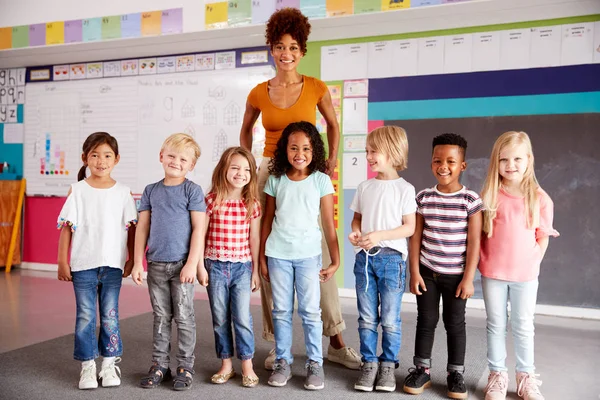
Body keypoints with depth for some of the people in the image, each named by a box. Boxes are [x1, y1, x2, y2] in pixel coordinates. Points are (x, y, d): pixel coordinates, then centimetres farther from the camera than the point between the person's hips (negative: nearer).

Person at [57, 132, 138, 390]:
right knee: (85, 317, 5)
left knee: (110, 315, 7)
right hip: (83, 264, 0)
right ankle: (87, 366, 17)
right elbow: (67, 227, 0)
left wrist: (132, 260, 4)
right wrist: (62, 261, -2)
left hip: (113, 264, 1)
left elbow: (131, 228, 5)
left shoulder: (123, 192, 1)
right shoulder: (77, 190, 0)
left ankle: (110, 363, 20)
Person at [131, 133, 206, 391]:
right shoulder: (151, 191, 7)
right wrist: (138, 262, 3)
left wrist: (192, 263, -13)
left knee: (184, 317, 5)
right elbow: (142, 228, 8)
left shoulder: (192, 190, -4)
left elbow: (198, 228, -8)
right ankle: (159, 365, 24)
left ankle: (185, 367, 18)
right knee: (160, 317, 13)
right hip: (156, 264, 4)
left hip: (182, 264, -4)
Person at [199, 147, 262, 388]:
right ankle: (226, 365, 24)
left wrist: (256, 271, 5)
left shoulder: (252, 204, -1)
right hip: (215, 266, 0)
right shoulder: (211, 200, -5)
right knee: (220, 319, 10)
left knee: (242, 318, -1)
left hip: (242, 267, 0)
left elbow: (254, 239, 4)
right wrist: (200, 266, -3)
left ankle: (247, 366, 14)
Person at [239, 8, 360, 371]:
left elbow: (333, 125, 15)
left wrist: (332, 159, 4)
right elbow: (246, 130, 21)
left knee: (319, 257, -2)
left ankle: (336, 343, 12)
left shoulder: (316, 88, 0)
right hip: (270, 174, 2)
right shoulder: (259, 93, 4)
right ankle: (278, 343, 17)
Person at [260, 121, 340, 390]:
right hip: (277, 255, 2)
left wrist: (335, 260, -2)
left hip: (308, 254, -2)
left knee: (310, 311, 3)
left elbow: (329, 224, -1)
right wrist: (262, 257, 7)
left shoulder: (321, 180, -2)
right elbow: (267, 221, 8)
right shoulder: (275, 180, 4)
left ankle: (315, 363, 15)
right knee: (281, 311, 9)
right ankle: (283, 361, 20)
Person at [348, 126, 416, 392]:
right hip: (364, 257, 4)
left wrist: (379, 235, -19)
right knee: (366, 317, 9)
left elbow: (409, 227, -8)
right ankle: (369, 363, 22)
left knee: (390, 318, 6)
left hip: (392, 258, -4)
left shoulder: (404, 189, -6)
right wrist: (355, 232, -8)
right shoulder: (364, 187, 7)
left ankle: (388, 365, 21)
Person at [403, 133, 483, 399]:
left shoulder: (471, 200, -9)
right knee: (426, 321, 12)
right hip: (427, 272, 2)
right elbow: (416, 238, 0)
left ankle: (456, 373, 25)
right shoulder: (423, 198, -2)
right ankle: (421, 369, 25)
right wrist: (415, 272, -3)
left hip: (456, 275, -2)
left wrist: (468, 278, -10)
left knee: (455, 324, 10)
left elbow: (474, 243, -9)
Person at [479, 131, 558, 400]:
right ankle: (497, 376, 25)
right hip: (492, 273, 0)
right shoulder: (489, 196, -4)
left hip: (525, 275, 0)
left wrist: (532, 264, -3)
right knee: (496, 325, 11)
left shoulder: (540, 199, -5)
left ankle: (526, 378, 28)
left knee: (523, 326, 12)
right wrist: (485, 261, -5)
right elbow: (479, 234, 1)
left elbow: (543, 237, 2)